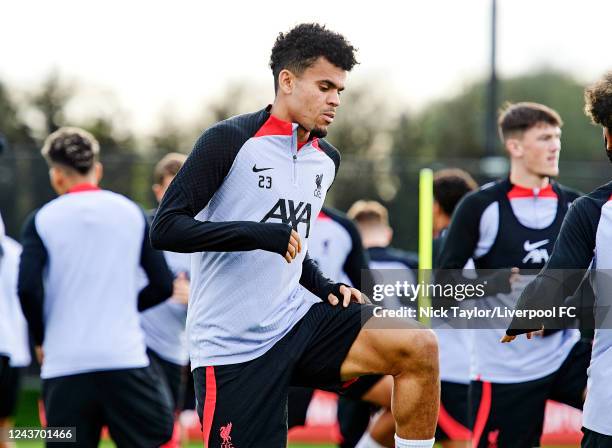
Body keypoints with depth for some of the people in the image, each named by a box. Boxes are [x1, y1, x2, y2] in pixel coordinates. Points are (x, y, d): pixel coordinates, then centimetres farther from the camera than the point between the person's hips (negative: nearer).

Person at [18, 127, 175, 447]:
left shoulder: (41, 220, 2)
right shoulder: (131, 211, 6)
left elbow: (28, 288, -10)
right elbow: (163, 286, 5)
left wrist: (41, 338, 6)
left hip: (64, 366, 0)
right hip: (125, 359, 0)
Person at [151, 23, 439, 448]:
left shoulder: (327, 159, 13)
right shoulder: (230, 141, -10)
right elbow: (165, 228, -16)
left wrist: (327, 287, 8)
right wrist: (258, 234, -26)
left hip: (296, 320, 6)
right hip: (233, 346, -6)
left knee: (420, 347, -13)